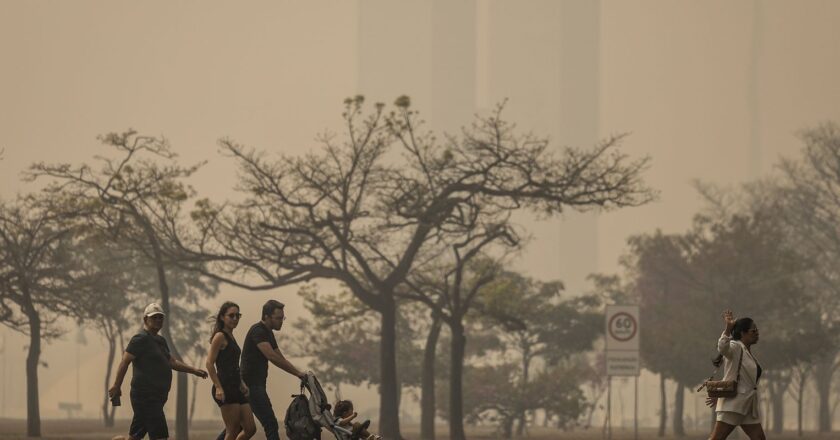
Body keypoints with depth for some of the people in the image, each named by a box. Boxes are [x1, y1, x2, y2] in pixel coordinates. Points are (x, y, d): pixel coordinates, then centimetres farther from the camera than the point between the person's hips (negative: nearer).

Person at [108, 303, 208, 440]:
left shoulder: (160, 341, 20)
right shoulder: (141, 339, -9)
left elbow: (172, 362, 28)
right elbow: (124, 362, -13)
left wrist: (194, 371, 21)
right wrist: (116, 387, -17)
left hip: (156, 397, 9)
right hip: (145, 396, -9)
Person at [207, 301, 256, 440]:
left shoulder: (231, 337, 20)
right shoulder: (220, 336, -7)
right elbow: (209, 363, -15)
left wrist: (242, 384, 18)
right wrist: (218, 388, -22)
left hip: (236, 389, 9)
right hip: (225, 389, -9)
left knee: (250, 429, 5)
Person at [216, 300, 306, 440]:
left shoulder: (268, 333, 16)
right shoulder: (258, 331, -15)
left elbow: (281, 359, 19)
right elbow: (271, 356, -26)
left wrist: (299, 373, 5)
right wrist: (298, 373, -25)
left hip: (257, 385, 10)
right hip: (251, 385, -10)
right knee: (271, 424, -13)